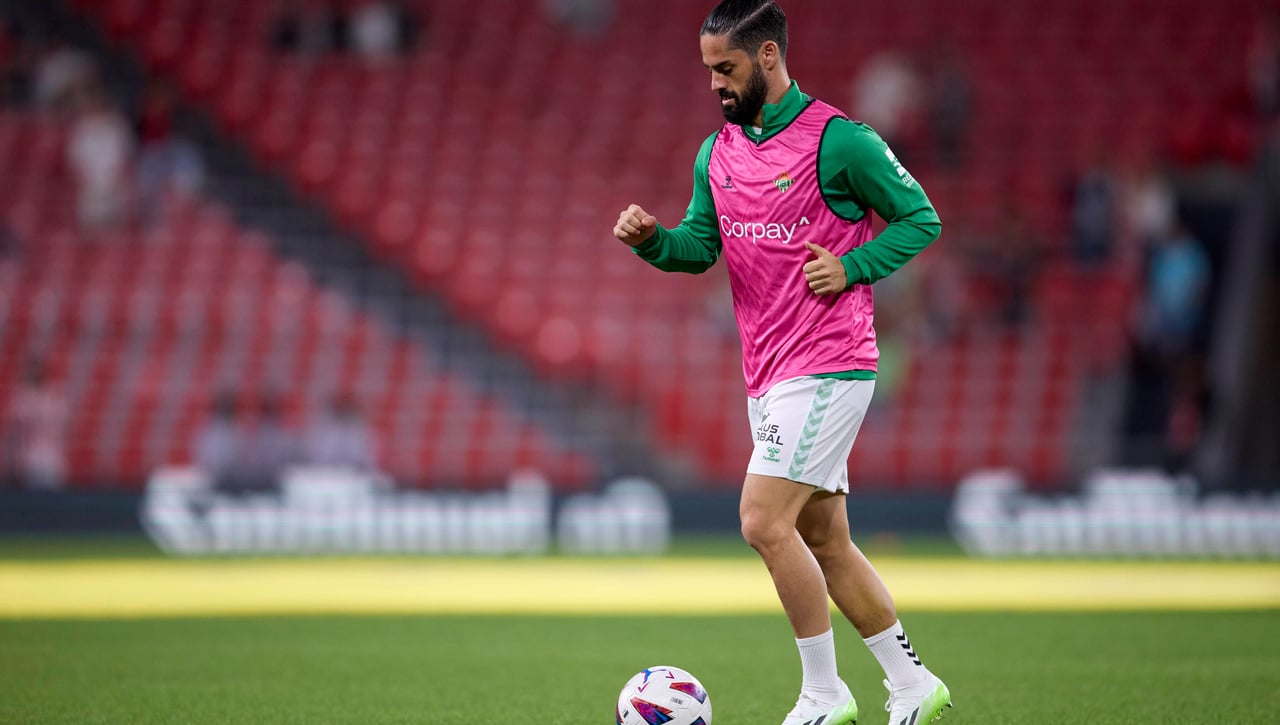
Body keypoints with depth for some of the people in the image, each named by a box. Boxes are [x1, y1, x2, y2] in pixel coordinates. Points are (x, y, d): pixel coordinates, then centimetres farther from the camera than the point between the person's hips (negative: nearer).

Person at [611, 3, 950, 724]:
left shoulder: (838, 141, -11)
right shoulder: (717, 152, 11)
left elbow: (921, 218, -4)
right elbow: (700, 245, 15)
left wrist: (850, 268, -15)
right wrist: (652, 239, -6)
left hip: (827, 368, -8)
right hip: (768, 375, 8)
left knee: (765, 521, -15)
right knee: (824, 539, 11)